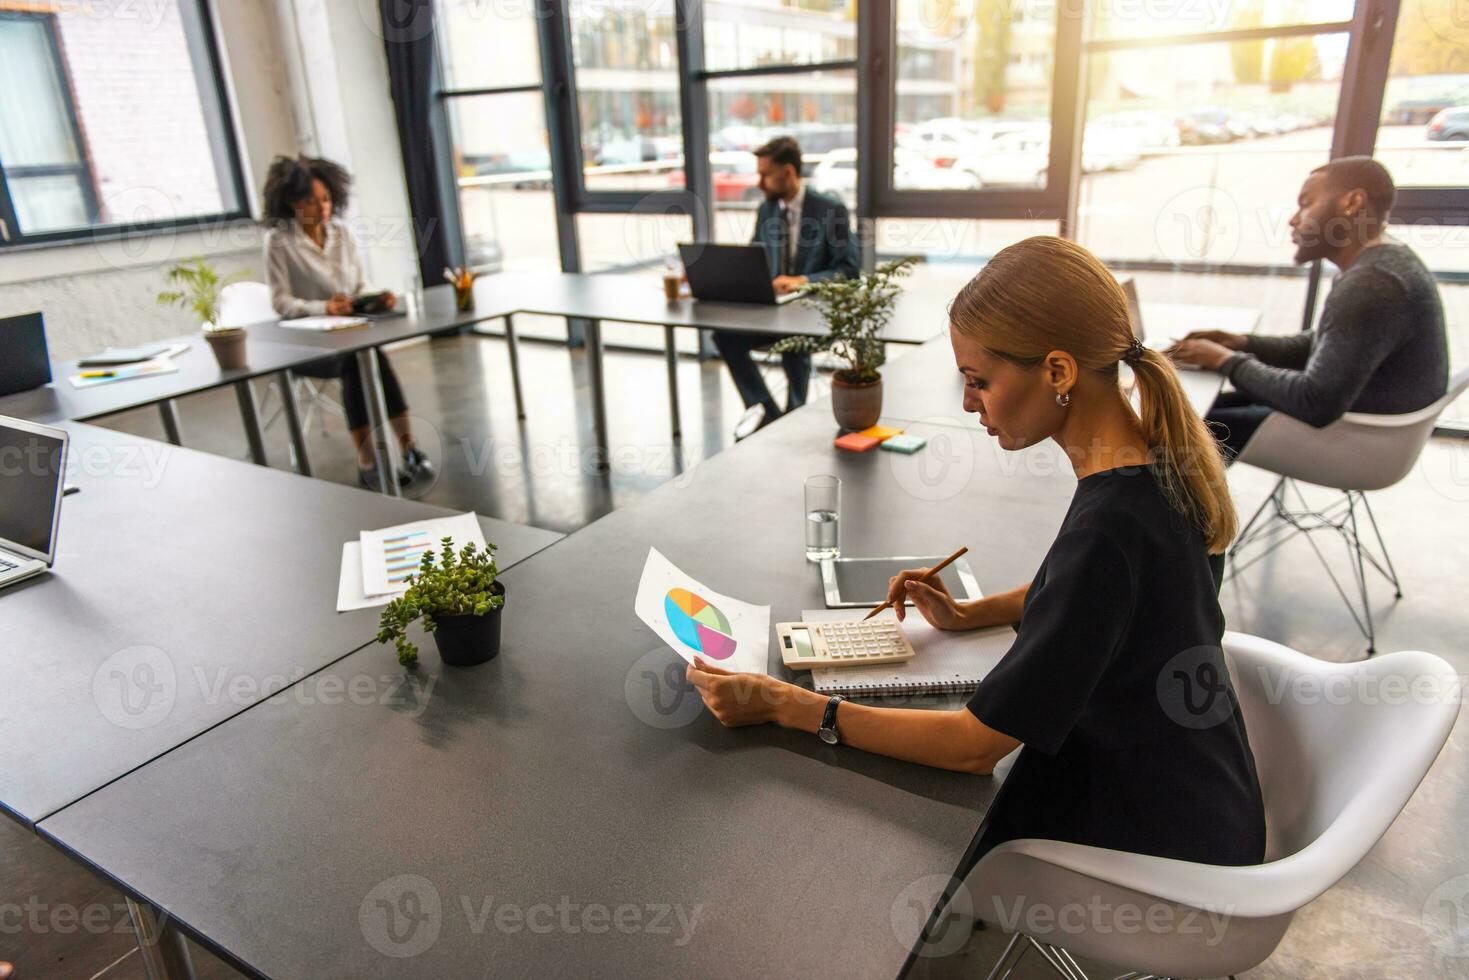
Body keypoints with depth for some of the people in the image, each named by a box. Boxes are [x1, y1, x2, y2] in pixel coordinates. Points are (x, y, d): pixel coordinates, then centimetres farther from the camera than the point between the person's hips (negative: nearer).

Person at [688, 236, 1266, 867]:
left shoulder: (1108, 528, -34)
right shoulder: (1155, 460, -6)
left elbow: (975, 745, -27)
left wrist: (782, 705, -23)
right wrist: (969, 615, 5)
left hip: (1150, 841, -8)